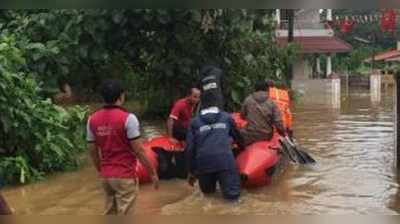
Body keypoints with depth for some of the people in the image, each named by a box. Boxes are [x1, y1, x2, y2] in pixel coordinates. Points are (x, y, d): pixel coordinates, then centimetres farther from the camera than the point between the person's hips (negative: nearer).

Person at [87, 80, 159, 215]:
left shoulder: (93, 119, 2)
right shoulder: (127, 118, -15)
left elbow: (93, 151, 8)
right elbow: (138, 151, -15)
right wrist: (152, 173, -4)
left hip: (106, 176, 6)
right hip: (125, 176, -6)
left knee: (109, 213, 17)